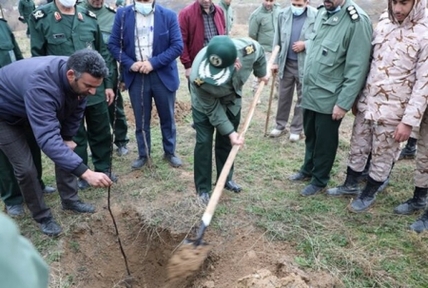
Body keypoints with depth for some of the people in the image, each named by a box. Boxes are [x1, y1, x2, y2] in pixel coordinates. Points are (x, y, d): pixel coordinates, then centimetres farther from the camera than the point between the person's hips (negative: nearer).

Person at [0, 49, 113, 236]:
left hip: (41, 110, 7)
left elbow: (76, 109, -1)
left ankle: (70, 200, 18)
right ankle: (42, 217, 10)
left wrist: (68, 137, 2)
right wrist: (86, 172, -58)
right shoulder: (41, 85, -46)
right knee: (25, 168, -10)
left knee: (65, 150, 2)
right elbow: (48, 138, -53)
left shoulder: (79, 78, -22)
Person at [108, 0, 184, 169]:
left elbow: (178, 46, -9)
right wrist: (129, 64, -13)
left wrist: (154, 63, -17)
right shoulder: (123, 15, 2)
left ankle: (170, 152, 30)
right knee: (141, 119, 10)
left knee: (167, 117, 12)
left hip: (163, 75, -1)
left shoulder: (168, 16, -3)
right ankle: (143, 154, 27)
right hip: (136, 76, 1)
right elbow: (113, 44, 2)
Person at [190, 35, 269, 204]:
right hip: (205, 104, -3)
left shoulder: (248, 48, -37)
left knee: (226, 141, 12)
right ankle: (203, 188, 8)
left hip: (231, 99, 3)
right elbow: (212, 109, -27)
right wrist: (230, 131, -26)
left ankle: (225, 179, 30)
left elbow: (260, 54, -8)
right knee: (204, 142, -7)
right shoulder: (199, 78, -42)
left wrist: (261, 74, 9)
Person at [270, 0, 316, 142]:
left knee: (302, 98, 8)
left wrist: (305, 44, -19)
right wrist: (275, 61, 4)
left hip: (305, 65, -3)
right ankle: (280, 125, 29)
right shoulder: (283, 15, 0)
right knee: (284, 96, 14)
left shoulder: (316, 16, -11)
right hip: (286, 63, 3)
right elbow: (277, 40, 5)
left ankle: (296, 129, 21)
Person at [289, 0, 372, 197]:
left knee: (324, 141, 10)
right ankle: (307, 170, 42)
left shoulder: (357, 21, -17)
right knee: (310, 136, 21)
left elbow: (357, 68, -18)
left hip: (329, 97, -6)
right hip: (309, 92, 7)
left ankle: (319, 180, 29)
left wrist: (343, 102, -18)